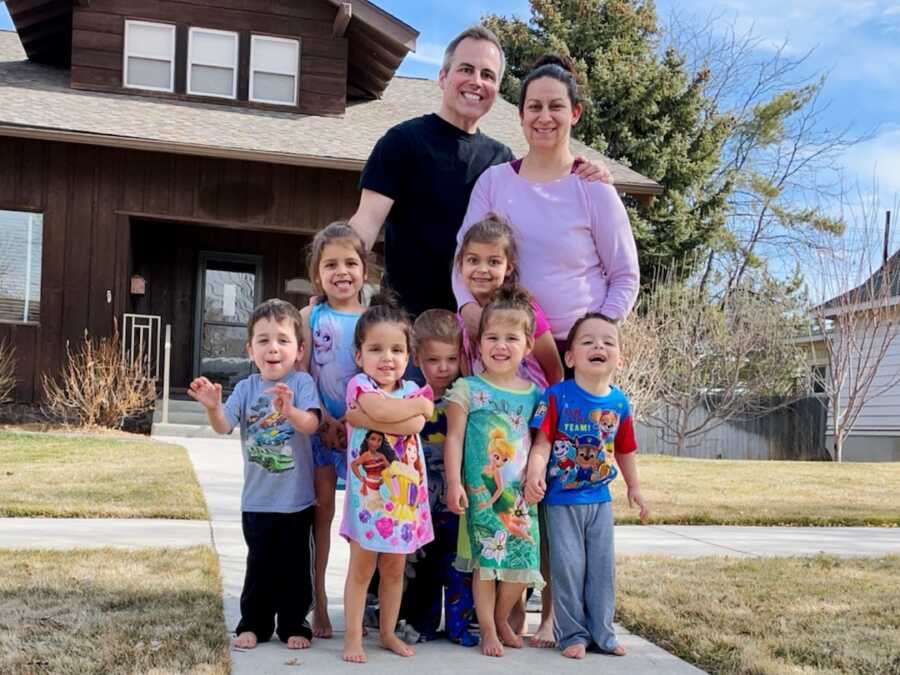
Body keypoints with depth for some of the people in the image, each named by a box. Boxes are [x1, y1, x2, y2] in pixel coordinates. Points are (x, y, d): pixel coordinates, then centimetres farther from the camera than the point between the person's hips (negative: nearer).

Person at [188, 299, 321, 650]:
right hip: (257, 499, 2)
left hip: (296, 498, -2)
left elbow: (311, 424, -23)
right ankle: (253, 624, 26)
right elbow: (224, 426, -10)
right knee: (259, 564, 13)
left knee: (294, 565, 10)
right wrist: (213, 407, -32)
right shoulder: (246, 388, -1)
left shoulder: (302, 383, -10)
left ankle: (293, 624, 25)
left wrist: (290, 410, -43)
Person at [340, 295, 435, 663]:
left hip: (405, 493, 4)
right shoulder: (359, 384, -5)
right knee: (361, 567, 5)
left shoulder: (413, 390, 5)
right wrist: (420, 404, -12)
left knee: (394, 568, 14)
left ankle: (388, 632, 26)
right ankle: (353, 636, 15)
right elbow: (383, 409, -27)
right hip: (368, 492, -4)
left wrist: (363, 417, -18)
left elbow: (414, 425, -17)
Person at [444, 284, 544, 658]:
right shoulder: (467, 389, -5)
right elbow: (454, 438, -6)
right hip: (482, 490, -4)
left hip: (520, 491, 4)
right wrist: (453, 482, -12)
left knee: (522, 559, 7)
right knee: (486, 559, -1)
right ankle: (487, 629, 16)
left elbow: (538, 439, 14)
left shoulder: (533, 393, 7)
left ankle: (501, 619, 30)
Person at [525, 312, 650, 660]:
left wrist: (634, 488, 20)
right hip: (562, 499, -4)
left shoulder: (619, 402, -1)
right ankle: (573, 634, 16)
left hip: (600, 499, 4)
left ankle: (602, 633, 23)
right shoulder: (557, 396, -14)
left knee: (603, 567, 10)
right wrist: (535, 473, -34)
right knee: (568, 567, 1)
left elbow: (624, 450, 12)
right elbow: (543, 443, -17)